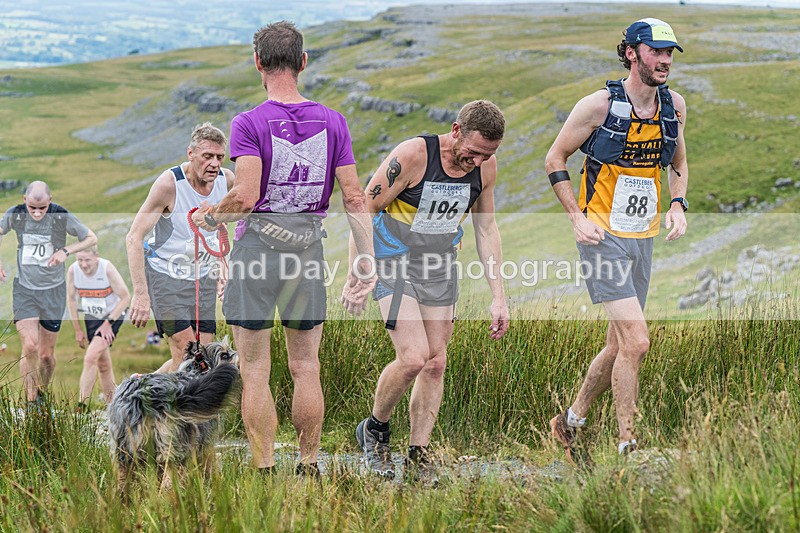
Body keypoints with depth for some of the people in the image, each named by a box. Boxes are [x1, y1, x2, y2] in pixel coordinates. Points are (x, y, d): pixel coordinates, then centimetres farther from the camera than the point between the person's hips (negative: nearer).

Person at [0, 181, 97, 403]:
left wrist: (66, 250, -18)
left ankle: (42, 394, 30)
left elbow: (91, 238, -2)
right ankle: (31, 402, -9)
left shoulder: (62, 216, -13)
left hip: (53, 291, 0)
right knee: (29, 346, -18)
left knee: (46, 354, 5)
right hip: (24, 289, 0)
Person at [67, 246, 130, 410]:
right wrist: (77, 330, 3)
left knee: (90, 358, -19)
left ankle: (82, 405, -16)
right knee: (103, 364, 10)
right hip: (91, 316, 5)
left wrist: (108, 323, -19)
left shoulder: (107, 269, -26)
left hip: (112, 315, -5)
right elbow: (71, 299, 1)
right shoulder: (73, 270, -14)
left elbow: (125, 297, -18)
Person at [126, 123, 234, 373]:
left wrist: (218, 262, 12)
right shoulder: (169, 183, -22)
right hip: (166, 276, -6)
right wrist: (141, 293, -27)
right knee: (187, 355, -16)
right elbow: (134, 238, -21)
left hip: (204, 277, 6)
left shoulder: (227, 180, -5)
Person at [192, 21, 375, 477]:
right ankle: (309, 469, 17)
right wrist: (367, 260, 5)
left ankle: (265, 472, 4)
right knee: (306, 368, 12)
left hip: (258, 246, -3)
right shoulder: (332, 121, 3)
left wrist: (210, 217, 1)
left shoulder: (250, 123, -9)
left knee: (255, 370, 4)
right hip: (309, 249, 4)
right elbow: (354, 196, 1)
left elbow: (246, 197, -18)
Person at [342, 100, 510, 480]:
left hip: (440, 268, 5)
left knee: (436, 363, 3)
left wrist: (498, 297, 5)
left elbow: (486, 229, 6)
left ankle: (418, 456, 13)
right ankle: (374, 430, 9)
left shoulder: (486, 167, -6)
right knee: (413, 358, -16)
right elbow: (365, 208, -14)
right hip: (394, 263, -5)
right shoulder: (412, 156, -23)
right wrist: (357, 277, -15)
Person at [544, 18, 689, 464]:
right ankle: (629, 446, -7)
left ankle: (572, 421, 31)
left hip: (644, 238, 6)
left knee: (620, 344, 12)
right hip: (603, 236, -6)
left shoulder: (675, 106, 4)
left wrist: (678, 205, 4)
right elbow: (555, 159, -2)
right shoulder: (600, 105, -12)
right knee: (636, 341, -16)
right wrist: (578, 217, -9)